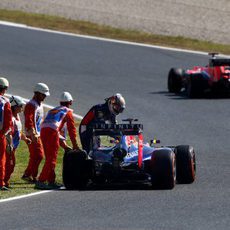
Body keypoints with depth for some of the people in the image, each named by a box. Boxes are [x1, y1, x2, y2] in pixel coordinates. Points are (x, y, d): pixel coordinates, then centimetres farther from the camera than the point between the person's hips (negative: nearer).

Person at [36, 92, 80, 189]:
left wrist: (64, 145, 40)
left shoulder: (52, 111, 33)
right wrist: (75, 145, 19)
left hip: (43, 131, 7)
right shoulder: (68, 111, 13)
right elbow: (71, 129, 11)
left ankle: (51, 181, 20)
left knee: (49, 158, 17)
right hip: (52, 132, -7)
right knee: (51, 159, -7)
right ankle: (41, 181, -16)